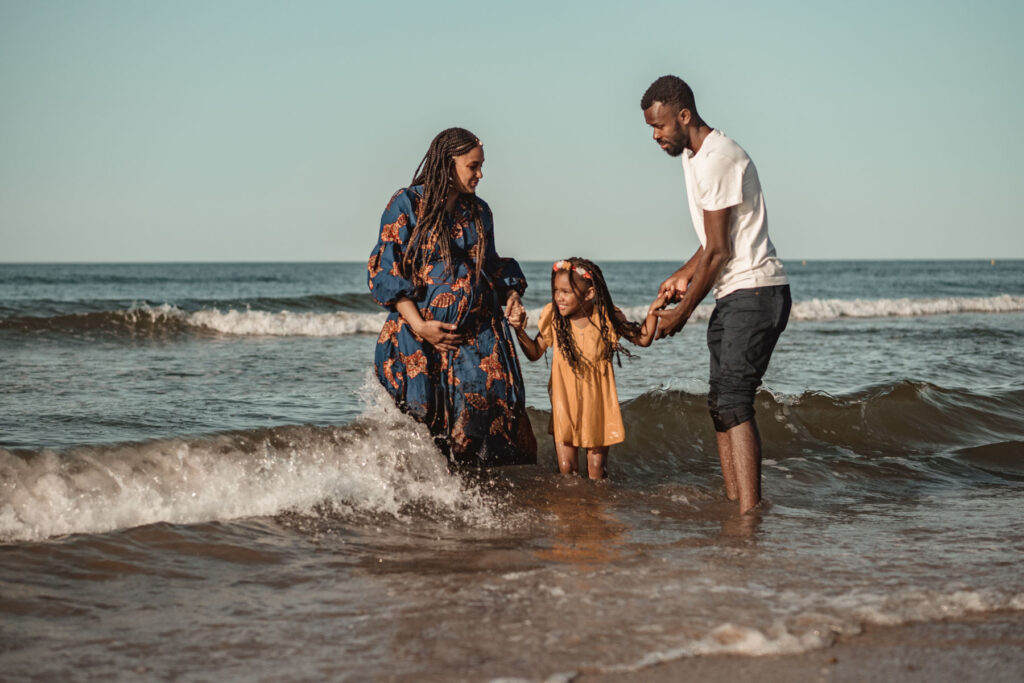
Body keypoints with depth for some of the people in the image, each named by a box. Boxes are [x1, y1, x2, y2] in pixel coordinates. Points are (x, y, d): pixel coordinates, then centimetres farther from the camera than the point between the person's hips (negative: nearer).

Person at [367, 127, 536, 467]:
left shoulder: (479, 211, 15)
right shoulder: (408, 204, -1)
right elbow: (385, 270, -6)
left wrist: (510, 293, 4)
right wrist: (419, 325, -14)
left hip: (478, 334, 4)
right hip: (420, 336, -4)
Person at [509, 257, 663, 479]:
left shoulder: (607, 319, -9)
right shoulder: (553, 318, -7)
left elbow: (643, 339, 2)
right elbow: (535, 353, 4)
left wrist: (653, 312, -12)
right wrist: (519, 330, -11)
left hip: (598, 403, 0)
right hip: (565, 401, 0)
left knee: (596, 472, 5)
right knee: (566, 468, -6)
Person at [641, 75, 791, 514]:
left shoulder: (717, 160, -17)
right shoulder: (694, 156, 15)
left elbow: (718, 251, -18)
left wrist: (682, 311, -11)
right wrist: (683, 275, 16)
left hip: (754, 292, -11)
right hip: (734, 296, 11)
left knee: (733, 403, -17)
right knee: (722, 404, 10)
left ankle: (749, 513, -19)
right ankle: (734, 505, 13)